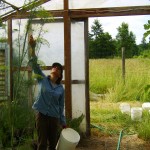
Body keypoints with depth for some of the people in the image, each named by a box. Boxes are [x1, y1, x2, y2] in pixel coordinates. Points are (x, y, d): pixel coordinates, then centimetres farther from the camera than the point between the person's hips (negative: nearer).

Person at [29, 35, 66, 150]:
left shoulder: (61, 89, 4)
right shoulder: (43, 79, -1)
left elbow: (61, 106, 9)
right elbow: (34, 65, -14)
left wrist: (63, 123, 9)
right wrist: (33, 48, -29)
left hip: (54, 117, 2)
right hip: (42, 115, -2)